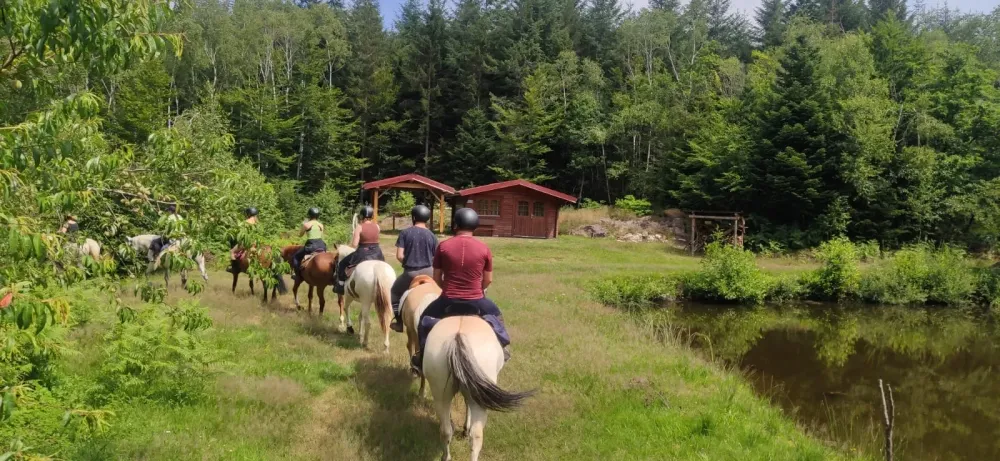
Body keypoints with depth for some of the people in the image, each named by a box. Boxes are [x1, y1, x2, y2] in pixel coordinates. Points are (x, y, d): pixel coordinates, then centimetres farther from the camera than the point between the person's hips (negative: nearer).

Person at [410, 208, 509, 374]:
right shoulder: (484, 249, -5)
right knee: (496, 314, 32)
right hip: (476, 301, 0)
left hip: (448, 300, 0)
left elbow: (437, 279, 3)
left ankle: (422, 357, 27)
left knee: (425, 318, 28)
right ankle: (501, 347, 31)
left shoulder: (443, 246, -6)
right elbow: (488, 280, 4)